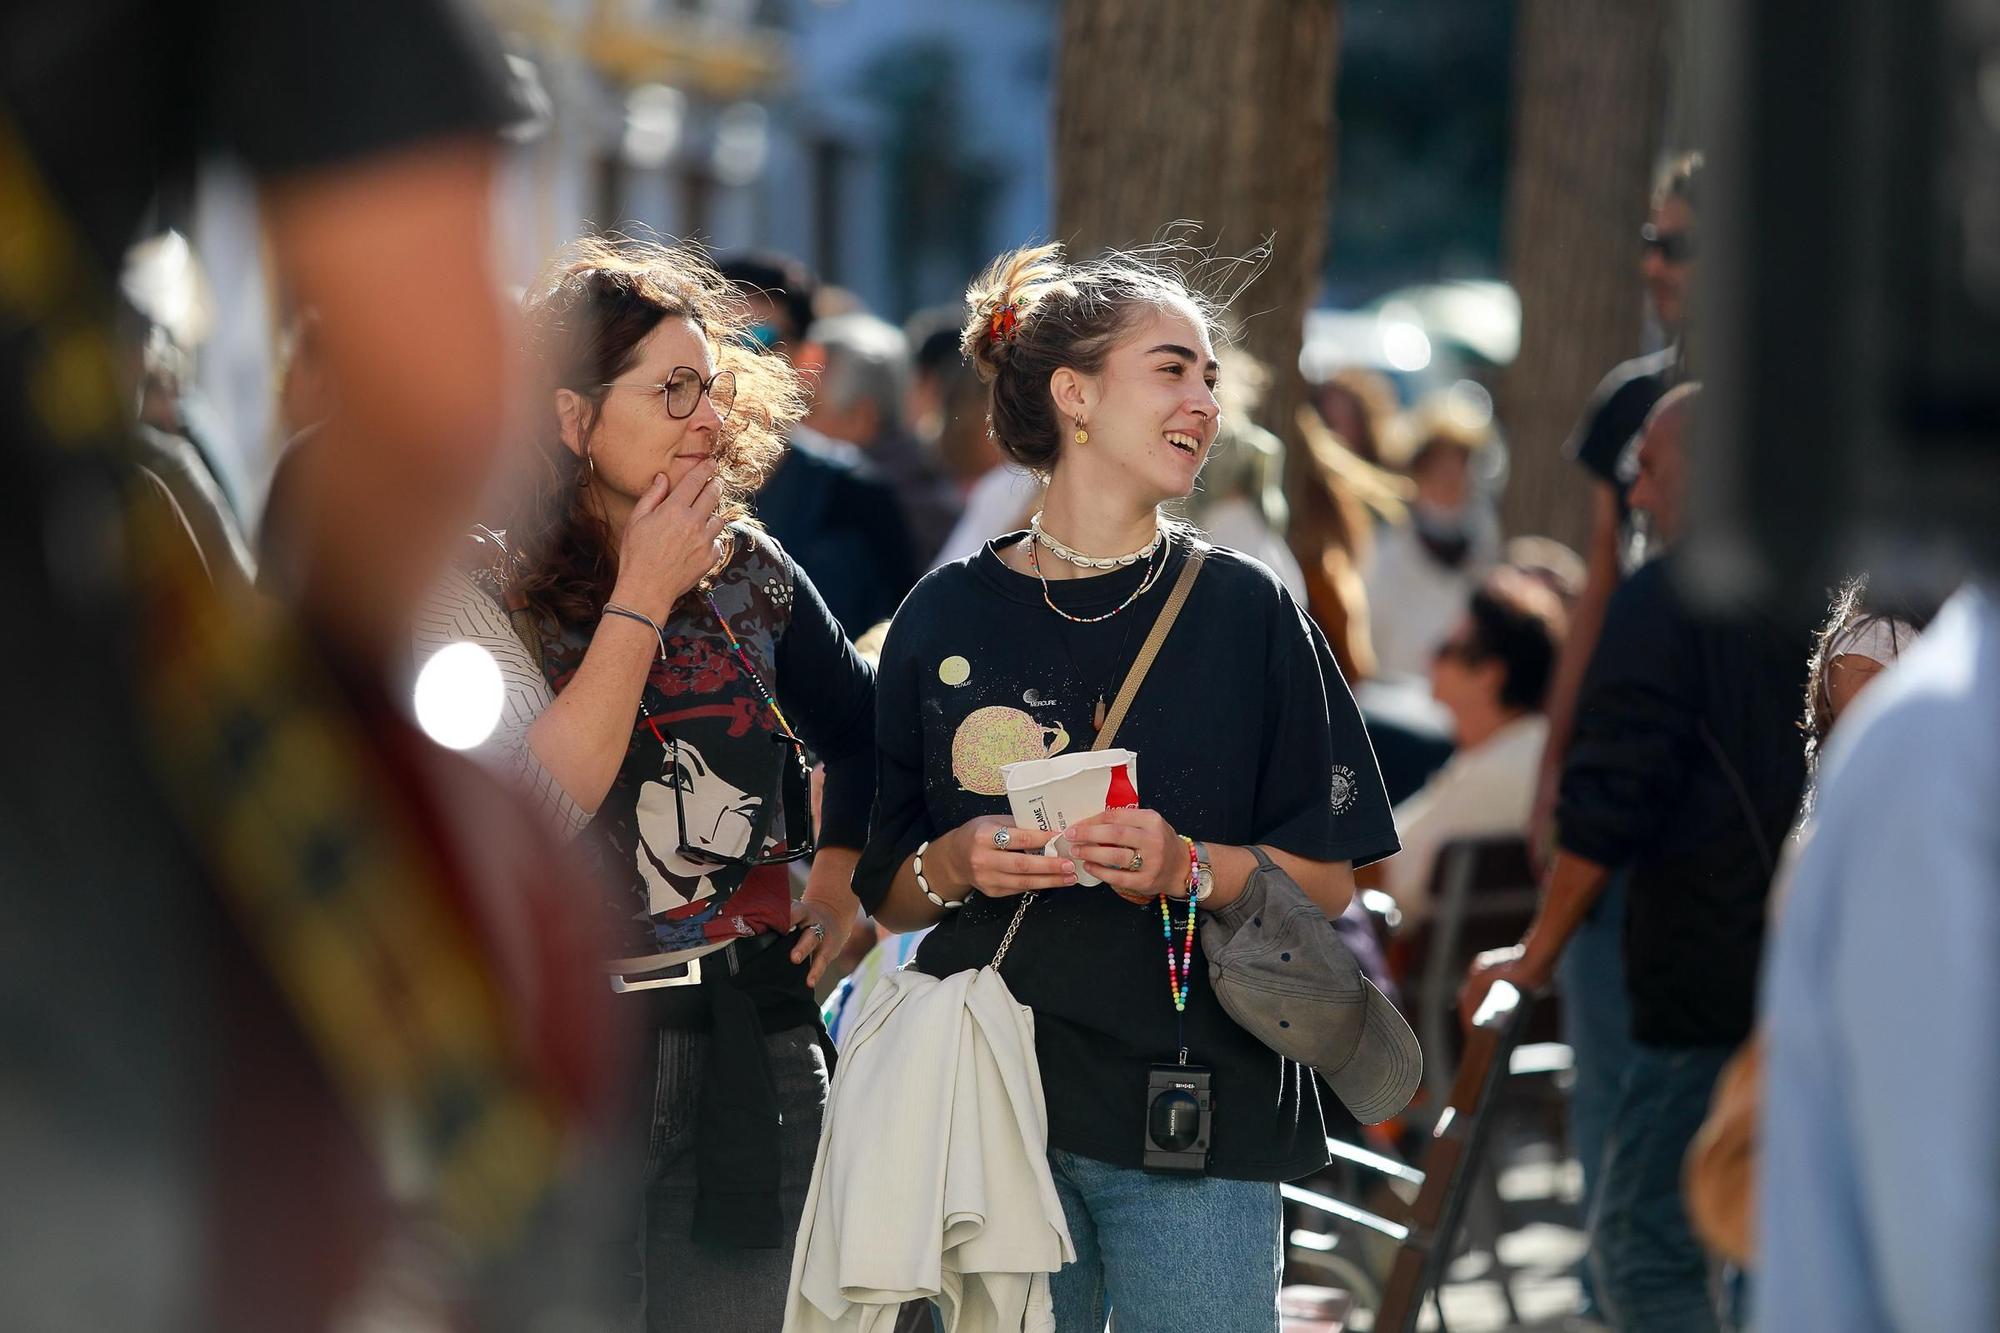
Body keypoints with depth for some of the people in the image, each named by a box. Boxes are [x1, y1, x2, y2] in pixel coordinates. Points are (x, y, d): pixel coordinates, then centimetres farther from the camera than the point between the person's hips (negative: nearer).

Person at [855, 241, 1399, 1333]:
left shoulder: (1245, 610, 4)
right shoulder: (948, 618, 6)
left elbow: (1327, 878, 1)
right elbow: (884, 894, 9)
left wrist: (1183, 867, -15)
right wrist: (955, 868, -12)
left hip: (1200, 1110, -1)